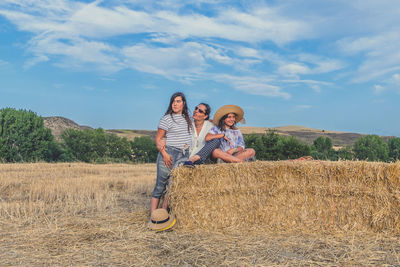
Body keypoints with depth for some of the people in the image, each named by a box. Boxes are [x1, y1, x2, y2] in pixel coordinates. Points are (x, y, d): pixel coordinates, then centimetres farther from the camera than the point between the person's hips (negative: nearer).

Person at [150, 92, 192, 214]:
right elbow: (158, 139, -3)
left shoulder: (187, 118, 16)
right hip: (169, 153, -5)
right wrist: (164, 153, -14)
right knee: (161, 184, -4)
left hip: (184, 156, 5)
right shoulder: (167, 118, -1)